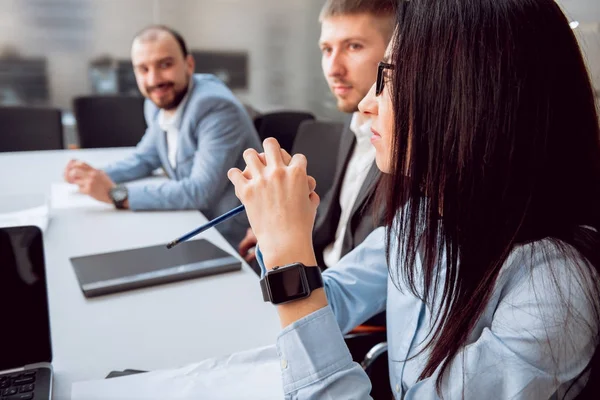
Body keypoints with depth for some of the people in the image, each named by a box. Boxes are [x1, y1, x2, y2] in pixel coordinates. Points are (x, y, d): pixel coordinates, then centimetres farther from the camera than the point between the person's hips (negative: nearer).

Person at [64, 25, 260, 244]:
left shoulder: (217, 107, -24)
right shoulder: (157, 103, 2)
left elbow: (200, 192, -29)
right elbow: (145, 158, 16)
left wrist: (115, 193, -25)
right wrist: (95, 176, -2)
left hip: (233, 240, -7)